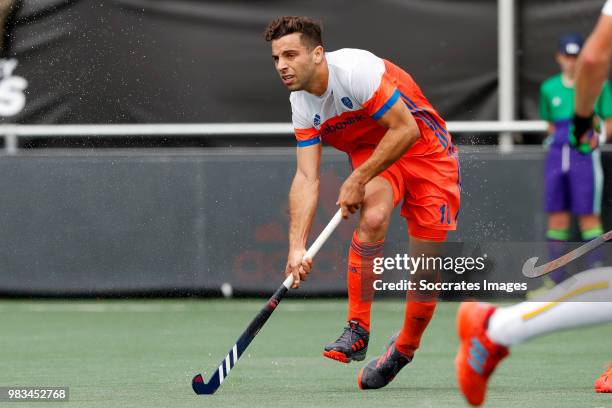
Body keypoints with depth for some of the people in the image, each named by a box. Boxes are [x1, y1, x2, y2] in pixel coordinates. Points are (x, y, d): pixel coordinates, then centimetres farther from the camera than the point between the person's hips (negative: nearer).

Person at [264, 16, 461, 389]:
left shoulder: (357, 69, -29)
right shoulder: (302, 105, -8)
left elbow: (406, 129, -27)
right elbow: (306, 178, -10)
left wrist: (358, 180, -24)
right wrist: (297, 246, -21)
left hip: (427, 152, -4)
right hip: (372, 152, 4)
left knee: (428, 267, -7)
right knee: (372, 218, -31)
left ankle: (405, 348, 19)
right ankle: (357, 332, -22)